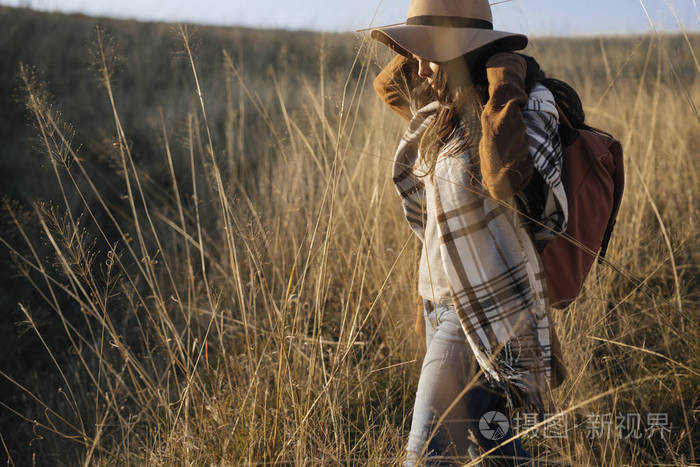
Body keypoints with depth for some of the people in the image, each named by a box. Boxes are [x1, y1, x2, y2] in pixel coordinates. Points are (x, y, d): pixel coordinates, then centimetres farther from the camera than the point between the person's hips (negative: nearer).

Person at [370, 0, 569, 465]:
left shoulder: (525, 112, -17)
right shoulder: (441, 112, 7)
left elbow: (508, 180, -36)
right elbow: (388, 84, 27)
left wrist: (504, 90, -27)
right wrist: (422, 47, 11)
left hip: (486, 310, -9)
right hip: (447, 304, 9)